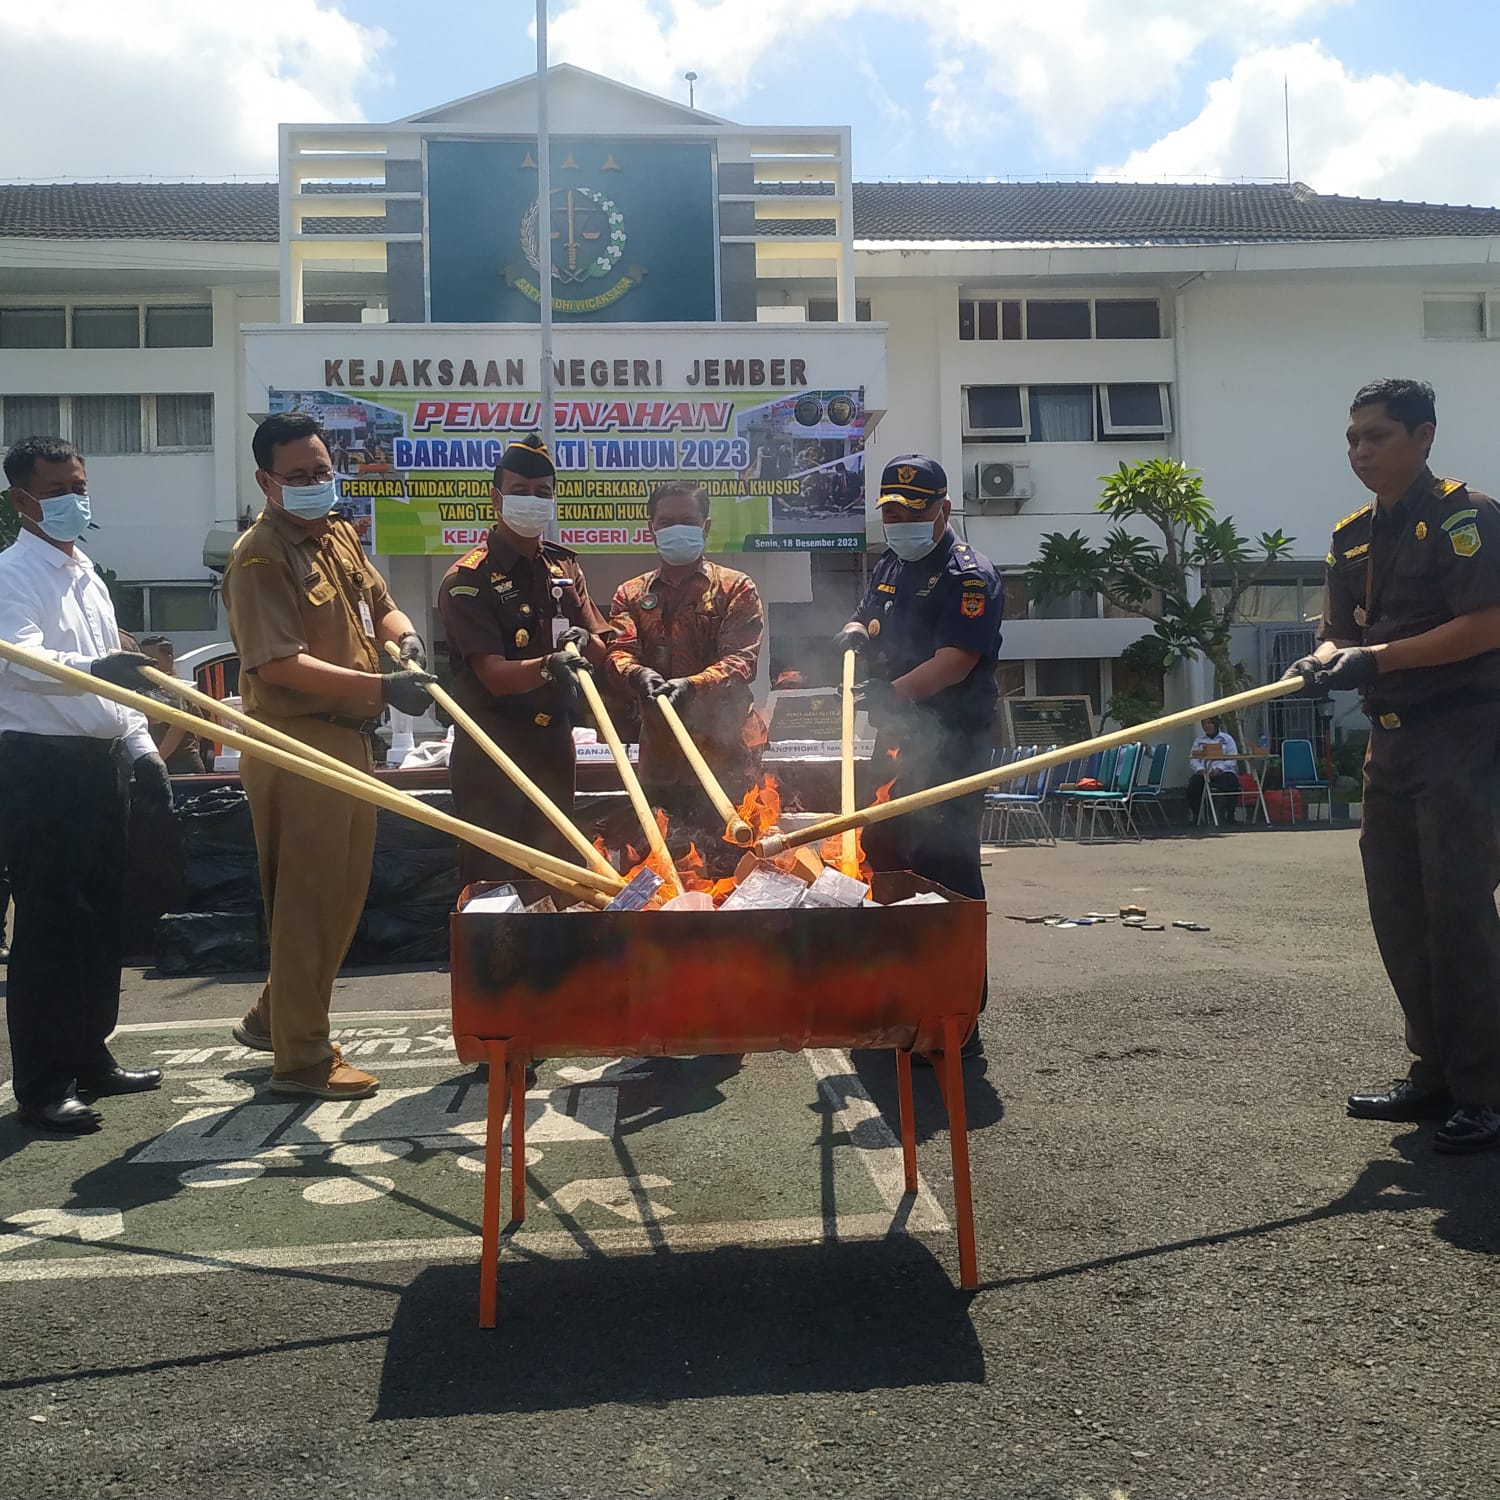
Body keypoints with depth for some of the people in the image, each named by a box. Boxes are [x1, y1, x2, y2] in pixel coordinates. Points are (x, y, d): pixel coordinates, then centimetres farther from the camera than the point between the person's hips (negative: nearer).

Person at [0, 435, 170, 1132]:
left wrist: (139, 746, 15)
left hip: (100, 763, 9)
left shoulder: (87, 574, 18)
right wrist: (93, 668, -44)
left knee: (101, 919, 14)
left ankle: (89, 1059, 27)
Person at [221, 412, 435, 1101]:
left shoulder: (339, 535, 13)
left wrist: (403, 637, -2)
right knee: (308, 899, -2)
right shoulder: (260, 558, -15)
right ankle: (301, 1058, 12)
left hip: (348, 738, 9)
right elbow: (280, 664, -23)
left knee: (342, 893, 18)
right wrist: (382, 687, -27)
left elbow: (380, 604, 21)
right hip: (297, 745, -9)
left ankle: (274, 1017, 36)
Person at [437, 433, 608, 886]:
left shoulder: (564, 567, 11)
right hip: (491, 752, -6)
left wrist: (583, 642, -15)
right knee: (493, 881, -1)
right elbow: (495, 675, -19)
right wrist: (549, 666, -38)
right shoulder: (468, 580, -10)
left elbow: (600, 649, 8)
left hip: (555, 745, 6)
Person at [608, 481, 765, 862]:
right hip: (659, 748, 4)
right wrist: (639, 675, -23)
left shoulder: (736, 588, 4)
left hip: (725, 744, -3)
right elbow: (619, 651, 1)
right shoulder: (631, 594, 15)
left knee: (731, 852, -5)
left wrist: (693, 685, -26)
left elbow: (742, 659, -8)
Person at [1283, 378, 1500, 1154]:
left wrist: (1378, 657, -22)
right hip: (1390, 742, 8)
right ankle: (1434, 1072, 21)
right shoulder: (1351, 537, 14)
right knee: (1398, 915, 10)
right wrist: (1324, 659, -10)